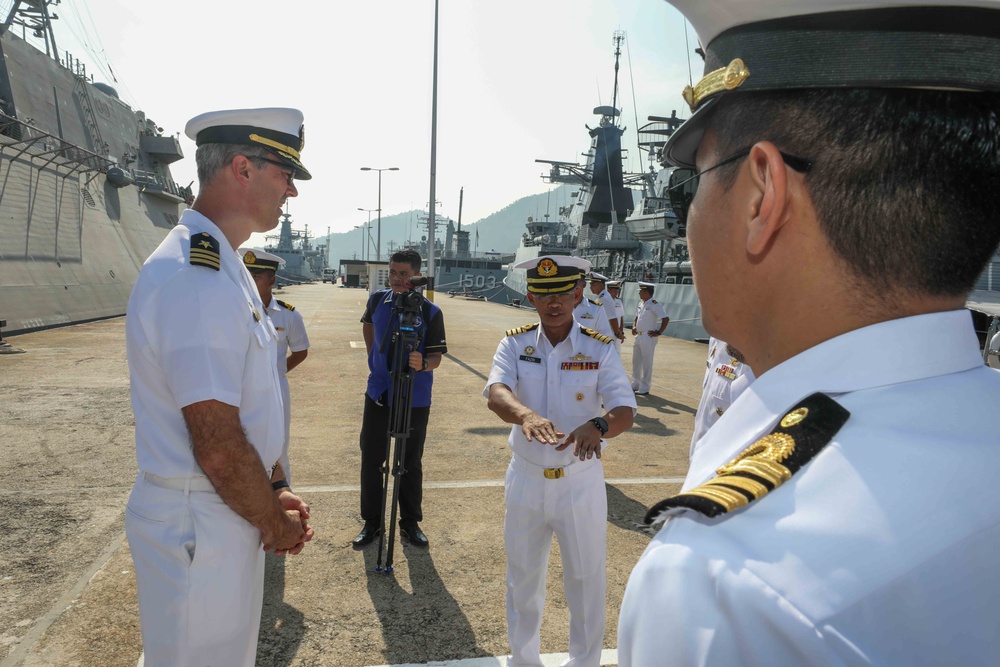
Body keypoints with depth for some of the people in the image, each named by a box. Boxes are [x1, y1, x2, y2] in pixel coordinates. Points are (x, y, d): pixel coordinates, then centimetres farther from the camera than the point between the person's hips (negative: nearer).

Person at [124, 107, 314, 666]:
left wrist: (276, 490, 8)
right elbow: (219, 450, -26)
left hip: (232, 514, 10)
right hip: (197, 530, -10)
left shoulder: (226, 269, 9)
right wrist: (276, 524, -11)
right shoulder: (195, 279, -25)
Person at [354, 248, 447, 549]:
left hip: (414, 399, -3)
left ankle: (411, 523, 25)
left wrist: (423, 364, -35)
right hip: (378, 394, 3)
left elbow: (437, 356, -14)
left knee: (411, 463, 8)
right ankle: (372, 522, 24)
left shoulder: (431, 312, -13)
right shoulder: (377, 300, -1)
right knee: (371, 459, 9)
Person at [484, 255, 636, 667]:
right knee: (522, 579, 19)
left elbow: (625, 412, -18)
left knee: (586, 580, 13)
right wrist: (526, 415, -46)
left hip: (581, 482, -1)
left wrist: (598, 425, -41)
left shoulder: (600, 349, -8)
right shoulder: (515, 343, -6)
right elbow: (496, 393, -24)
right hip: (526, 479, 2)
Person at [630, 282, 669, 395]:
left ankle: (645, 388, 5)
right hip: (638, 336, 9)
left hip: (648, 338, -9)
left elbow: (666, 319, -20)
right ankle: (636, 384, 27)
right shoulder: (641, 303, 11)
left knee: (647, 363, -2)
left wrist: (659, 333, -17)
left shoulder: (655, 305, -15)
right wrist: (634, 327, 8)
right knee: (636, 361, 15)